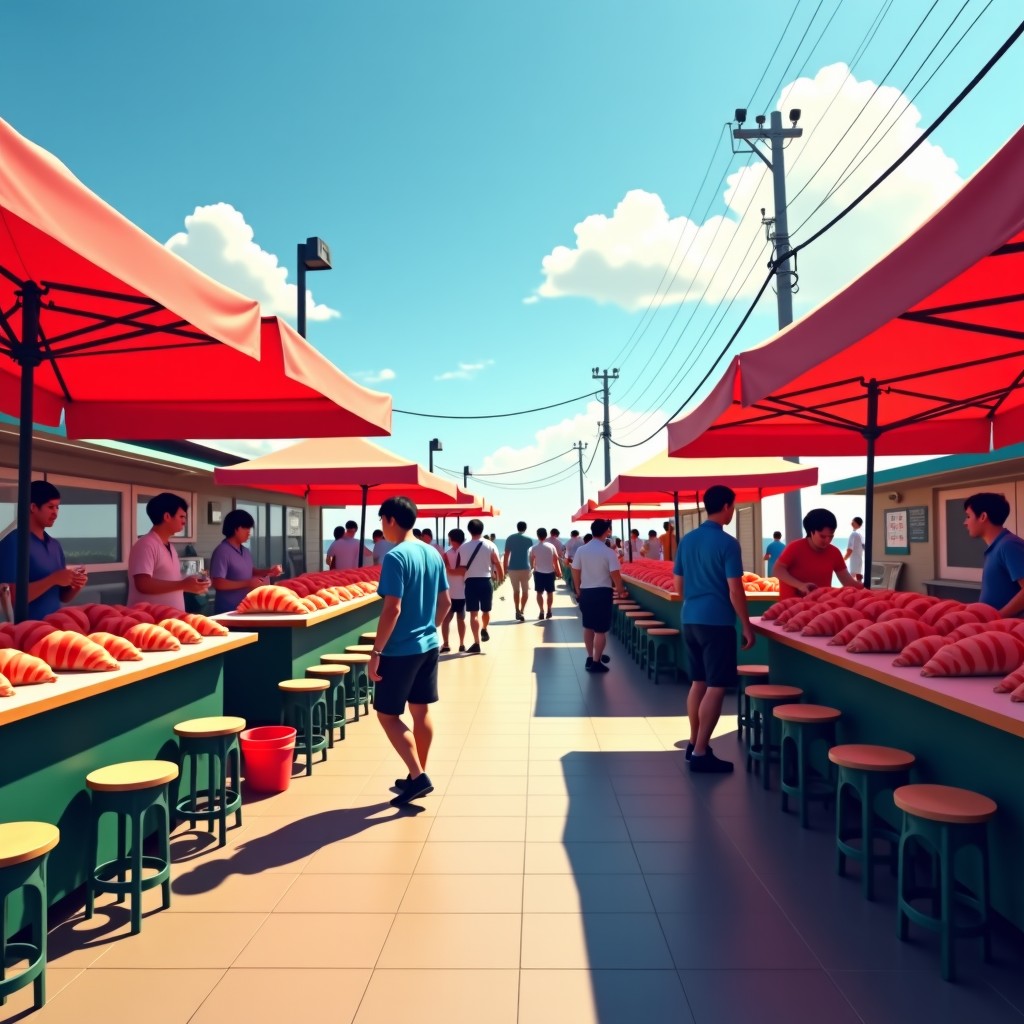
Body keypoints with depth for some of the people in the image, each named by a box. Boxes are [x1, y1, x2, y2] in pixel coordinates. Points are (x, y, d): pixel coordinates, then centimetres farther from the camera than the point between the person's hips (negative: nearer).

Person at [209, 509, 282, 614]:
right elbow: (217, 583, -21)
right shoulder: (222, 551, -15)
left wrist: (268, 572, 6)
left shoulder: (246, 551, 10)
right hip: (228, 610, -8)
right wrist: (248, 583, -24)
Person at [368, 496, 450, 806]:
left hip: (400, 650, -8)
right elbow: (445, 602, 11)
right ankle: (418, 776, 25)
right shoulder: (433, 554, 6)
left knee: (387, 714, 5)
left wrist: (376, 652, -16)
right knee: (421, 711, 14)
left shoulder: (395, 557, -18)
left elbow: (392, 609, -22)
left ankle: (417, 776, 2)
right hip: (429, 646, 8)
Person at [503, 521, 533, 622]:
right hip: (525, 568, -1)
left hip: (512, 568, 1)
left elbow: (506, 554, -1)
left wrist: (504, 568, 5)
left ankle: (517, 611, 14)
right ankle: (522, 611, -2)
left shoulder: (510, 538, 3)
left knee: (516, 590, 15)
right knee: (525, 591, 9)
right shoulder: (528, 539, 2)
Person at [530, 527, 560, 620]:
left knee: (539, 592, 6)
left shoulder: (534, 547, -6)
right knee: (550, 592, 12)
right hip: (550, 572, 1)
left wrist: (532, 569, 16)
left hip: (538, 573, -1)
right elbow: (556, 560, -2)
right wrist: (558, 571, 8)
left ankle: (541, 612, 0)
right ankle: (549, 611, 17)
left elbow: (531, 561, -1)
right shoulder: (551, 546, -5)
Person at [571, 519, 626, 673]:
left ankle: (590, 658, 27)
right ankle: (596, 662, 4)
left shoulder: (581, 550, -1)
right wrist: (620, 590, 4)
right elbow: (615, 574, -13)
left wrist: (578, 591, 17)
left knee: (588, 627, 17)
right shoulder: (608, 552, -11)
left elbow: (575, 572, 4)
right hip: (602, 592, -4)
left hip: (586, 592, 4)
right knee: (601, 630, 2)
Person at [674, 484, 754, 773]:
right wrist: (747, 627, -5)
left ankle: (694, 744, 24)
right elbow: (735, 591, -13)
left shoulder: (687, 540, 7)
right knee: (716, 687, -2)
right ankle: (700, 753, -1)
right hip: (717, 622, -7)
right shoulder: (727, 543, -12)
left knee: (698, 682, 16)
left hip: (689, 620, 7)